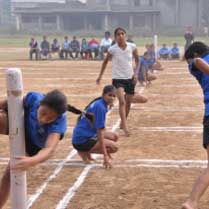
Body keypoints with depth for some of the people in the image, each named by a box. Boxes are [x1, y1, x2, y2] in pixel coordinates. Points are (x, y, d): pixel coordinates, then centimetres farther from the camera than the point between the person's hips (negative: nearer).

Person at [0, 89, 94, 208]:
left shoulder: (58, 123, -44)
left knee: (10, 174, -1)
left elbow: (50, 149, -61)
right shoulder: (33, 98, -38)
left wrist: (32, 161, -80)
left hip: (33, 144, -1)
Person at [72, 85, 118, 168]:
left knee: (114, 136, 14)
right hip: (81, 140, -10)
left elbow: (102, 129, 19)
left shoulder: (103, 105, 9)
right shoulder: (100, 107, -21)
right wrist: (105, 156, -26)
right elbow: (100, 132, -25)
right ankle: (84, 152, -5)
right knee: (114, 147, -15)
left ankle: (86, 151, 8)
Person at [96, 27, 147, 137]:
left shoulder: (132, 47, -7)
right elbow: (105, 61, 5)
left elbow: (137, 60, 8)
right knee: (122, 102, -20)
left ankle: (123, 123, 38)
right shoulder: (112, 49, -12)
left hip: (130, 78, 3)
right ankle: (125, 127, -18)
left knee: (128, 102, 13)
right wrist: (100, 76, 8)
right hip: (118, 78, -3)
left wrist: (136, 73, -5)